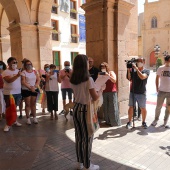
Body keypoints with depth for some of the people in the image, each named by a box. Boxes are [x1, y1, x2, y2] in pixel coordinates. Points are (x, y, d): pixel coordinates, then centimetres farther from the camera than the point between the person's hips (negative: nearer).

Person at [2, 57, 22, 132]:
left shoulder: (18, 71, 10)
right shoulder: (5, 72, -9)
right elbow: (9, 80, -25)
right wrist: (17, 75, -35)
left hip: (18, 92, 6)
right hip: (9, 93, -5)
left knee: (15, 108, 16)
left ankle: (14, 120, 29)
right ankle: (7, 124, 6)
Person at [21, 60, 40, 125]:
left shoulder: (34, 72, 7)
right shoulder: (23, 72, -5)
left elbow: (38, 80, 4)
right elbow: (23, 82, -12)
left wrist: (35, 86, -11)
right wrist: (30, 87, -18)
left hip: (34, 89, 3)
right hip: (26, 90, -3)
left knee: (33, 104, 9)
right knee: (27, 104, 1)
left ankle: (34, 117, 17)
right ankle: (28, 118, 10)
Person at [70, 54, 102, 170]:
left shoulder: (73, 80, 3)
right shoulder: (88, 79, -18)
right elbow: (95, 97, -16)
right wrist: (101, 91, 3)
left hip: (76, 108, 7)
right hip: (85, 110, -7)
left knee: (79, 137, 17)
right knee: (87, 138, 8)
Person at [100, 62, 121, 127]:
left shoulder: (111, 72, 3)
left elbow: (114, 80, -13)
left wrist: (108, 75, -23)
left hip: (112, 92, -4)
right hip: (104, 92, 4)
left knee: (113, 107, -4)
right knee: (106, 107, 3)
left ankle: (115, 122, 5)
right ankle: (108, 121, 13)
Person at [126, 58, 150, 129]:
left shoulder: (147, 71, -1)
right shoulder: (133, 71, 5)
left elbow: (142, 77, -20)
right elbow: (129, 79, -2)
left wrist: (136, 68, -22)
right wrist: (129, 71, -11)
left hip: (142, 93, -2)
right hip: (132, 92, 2)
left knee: (143, 108, 7)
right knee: (131, 107, 4)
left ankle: (144, 122, 25)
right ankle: (129, 122, 17)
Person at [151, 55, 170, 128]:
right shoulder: (160, 68, 1)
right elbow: (157, 79, 8)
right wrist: (157, 88, 2)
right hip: (161, 91, 0)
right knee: (158, 106, 6)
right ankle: (156, 120, 24)